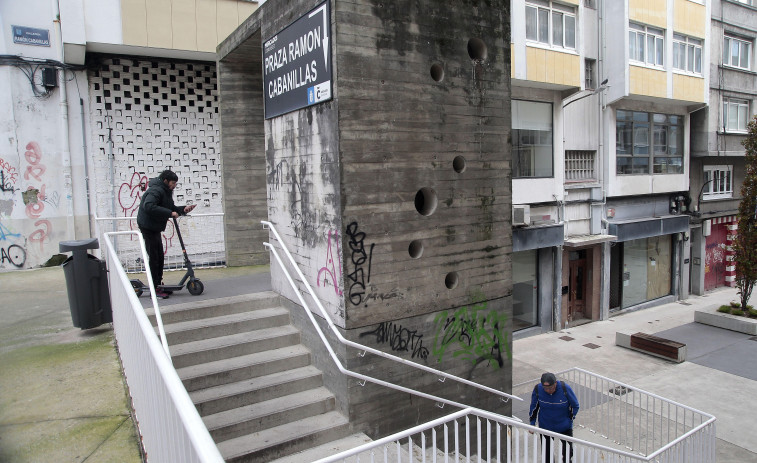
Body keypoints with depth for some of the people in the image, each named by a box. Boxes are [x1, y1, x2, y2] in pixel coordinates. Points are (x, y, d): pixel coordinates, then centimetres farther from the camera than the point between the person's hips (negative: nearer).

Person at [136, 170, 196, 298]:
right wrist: (170, 213, -34)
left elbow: (171, 208, 18)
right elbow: (149, 206, -35)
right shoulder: (156, 190, -19)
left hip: (155, 228, 10)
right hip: (148, 226, -10)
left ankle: (159, 285, 23)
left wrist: (183, 209, 0)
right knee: (153, 257, -9)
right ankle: (155, 289, -5)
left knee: (159, 257, 14)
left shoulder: (165, 192, 13)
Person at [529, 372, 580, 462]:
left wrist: (569, 420, -4)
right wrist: (532, 424, 0)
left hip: (564, 428, -1)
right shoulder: (537, 389, -18)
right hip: (545, 427, 1)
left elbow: (575, 406, -5)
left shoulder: (565, 388, -22)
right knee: (547, 453, 9)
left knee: (568, 451, 9)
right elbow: (534, 407, -1)